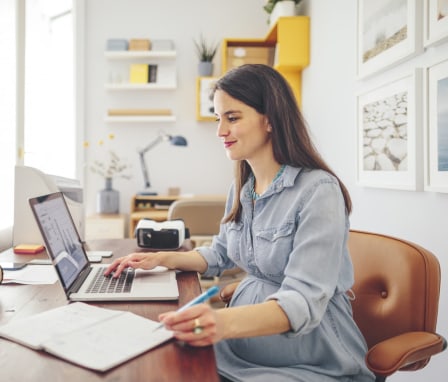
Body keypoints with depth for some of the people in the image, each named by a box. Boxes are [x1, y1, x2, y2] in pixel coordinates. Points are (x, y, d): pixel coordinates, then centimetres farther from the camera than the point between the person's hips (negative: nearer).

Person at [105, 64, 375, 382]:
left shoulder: (318, 191, -19)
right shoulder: (241, 188, 4)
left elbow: (304, 302, -26)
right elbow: (221, 255, 18)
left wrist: (225, 322, -43)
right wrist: (163, 258, 4)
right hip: (247, 340, 6)